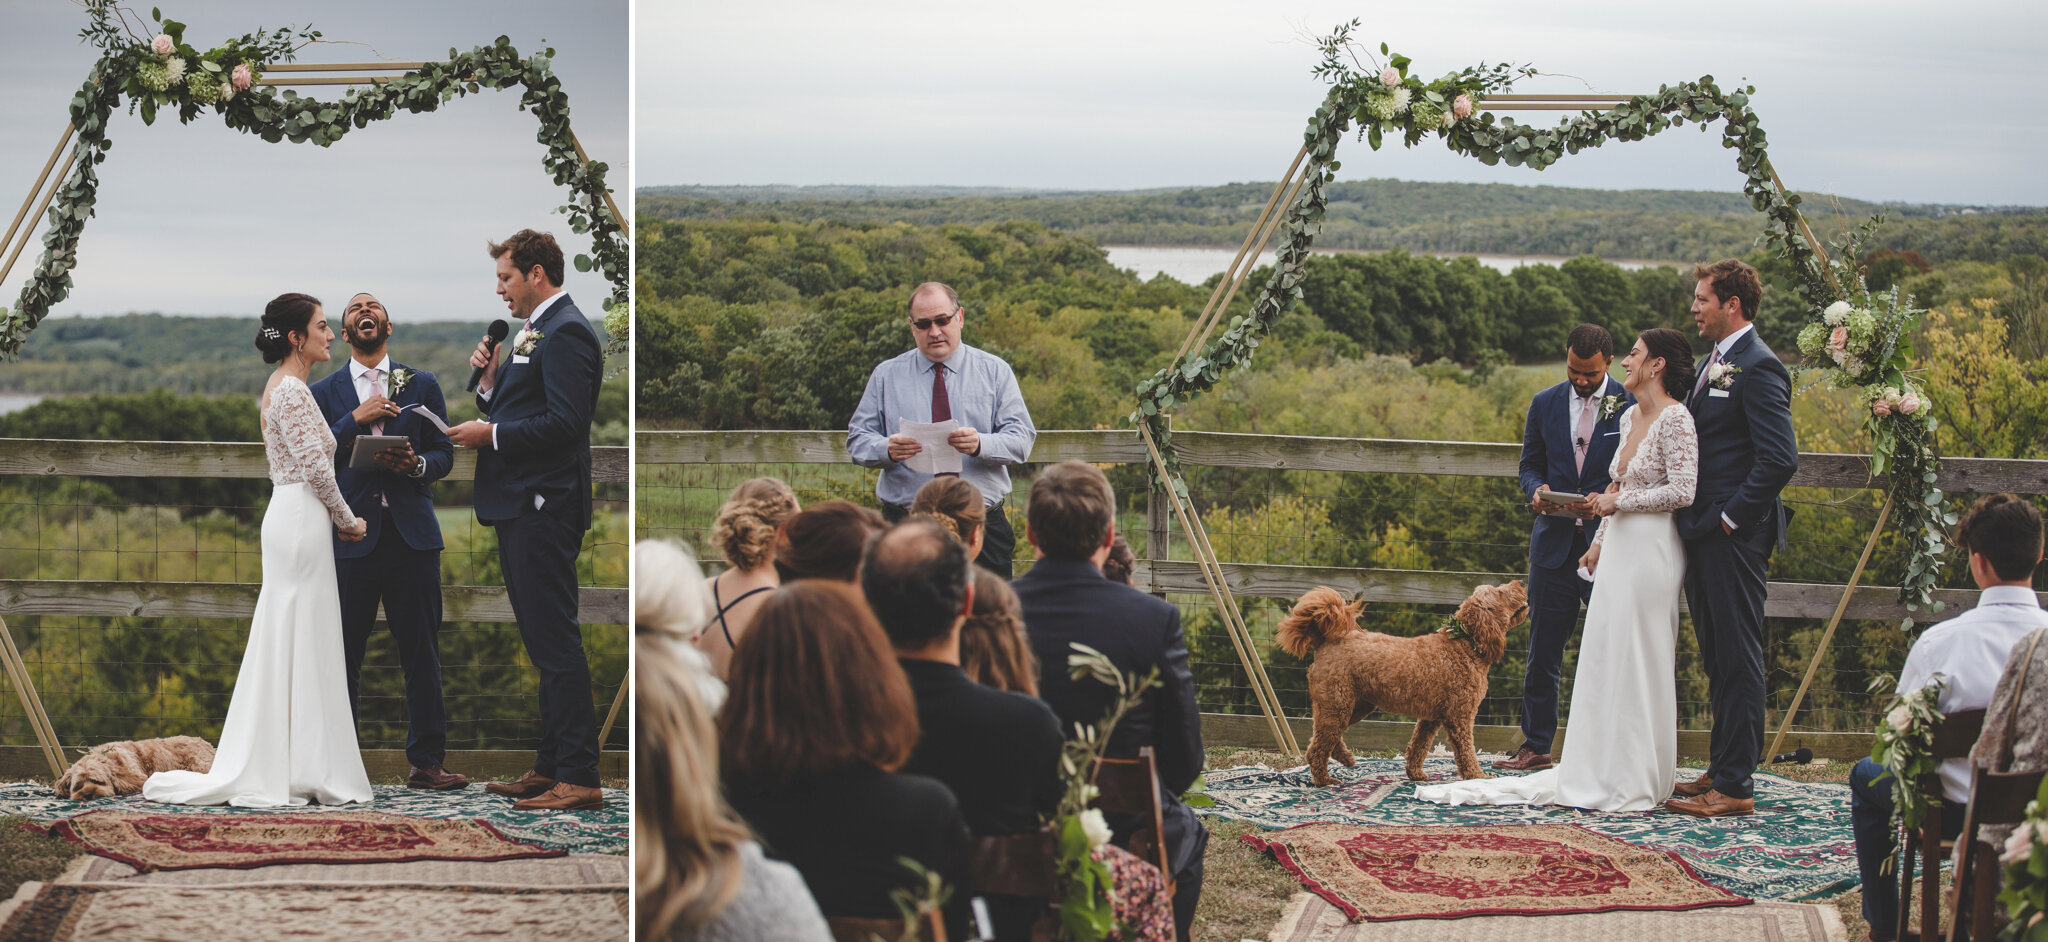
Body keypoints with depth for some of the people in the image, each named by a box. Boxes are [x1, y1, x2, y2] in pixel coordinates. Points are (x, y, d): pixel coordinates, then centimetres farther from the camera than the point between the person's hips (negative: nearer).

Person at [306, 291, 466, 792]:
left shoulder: (422, 385, 13)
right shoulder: (324, 392, 11)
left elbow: (444, 454, 10)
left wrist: (416, 464, -11)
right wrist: (355, 420, -10)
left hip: (412, 533, 1)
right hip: (351, 534, -1)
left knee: (422, 654, 1)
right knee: (343, 655, 1)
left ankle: (426, 762, 6)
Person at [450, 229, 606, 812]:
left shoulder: (565, 332, -12)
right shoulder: (533, 333, 20)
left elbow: (565, 422, -22)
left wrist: (491, 434, -16)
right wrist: (489, 381, 5)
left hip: (543, 511, -11)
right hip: (520, 508, 11)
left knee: (556, 641, -10)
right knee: (543, 641, 14)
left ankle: (579, 778, -9)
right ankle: (550, 766, 20)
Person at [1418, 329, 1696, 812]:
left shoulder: (1676, 419, -12)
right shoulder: (1629, 417, 15)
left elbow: (1681, 491, -19)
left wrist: (1617, 502, -11)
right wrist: (1599, 541, 18)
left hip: (1650, 551, -9)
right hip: (1617, 550, 9)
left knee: (1637, 664, -4)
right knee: (1603, 662, 8)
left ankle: (1634, 782, 3)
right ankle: (1598, 774, 13)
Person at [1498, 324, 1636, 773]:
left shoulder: (1632, 406, -3)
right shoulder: (1545, 405, 9)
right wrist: (1536, 491, -8)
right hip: (1554, 543, 4)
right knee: (1543, 648, 7)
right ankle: (1535, 747, 16)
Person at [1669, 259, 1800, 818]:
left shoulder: (1758, 368, -14)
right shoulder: (1714, 364, 16)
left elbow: (1779, 460, -21)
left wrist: (1731, 519, -17)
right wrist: (1694, 521, 12)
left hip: (1734, 538, -10)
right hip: (1703, 534, 10)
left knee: (1737, 657, -5)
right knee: (1718, 658, 15)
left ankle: (1734, 786, -3)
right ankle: (1721, 769, 23)